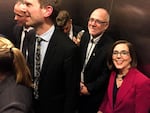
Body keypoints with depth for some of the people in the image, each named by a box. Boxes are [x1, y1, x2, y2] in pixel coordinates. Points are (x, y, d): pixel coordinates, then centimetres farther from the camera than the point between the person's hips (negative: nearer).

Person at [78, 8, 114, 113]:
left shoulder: (110, 46, -22)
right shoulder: (85, 36, -3)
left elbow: (106, 75, -18)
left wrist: (89, 88, -14)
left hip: (94, 95, -5)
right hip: (78, 89, 5)